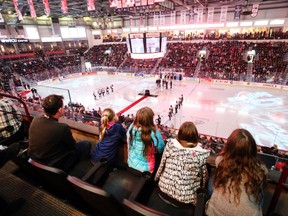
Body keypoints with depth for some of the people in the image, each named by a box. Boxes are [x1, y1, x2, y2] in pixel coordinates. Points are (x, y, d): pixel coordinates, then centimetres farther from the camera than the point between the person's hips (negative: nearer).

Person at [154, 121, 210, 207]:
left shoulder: (170, 145, -16)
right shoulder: (201, 154, -19)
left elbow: (161, 165, -4)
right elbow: (204, 176, -5)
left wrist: (156, 177, 15)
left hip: (164, 191, 2)